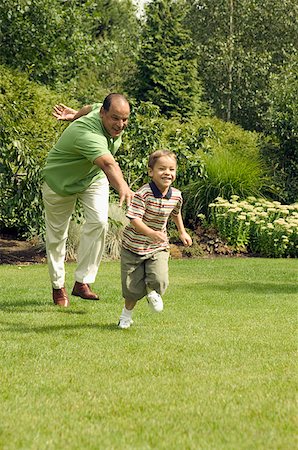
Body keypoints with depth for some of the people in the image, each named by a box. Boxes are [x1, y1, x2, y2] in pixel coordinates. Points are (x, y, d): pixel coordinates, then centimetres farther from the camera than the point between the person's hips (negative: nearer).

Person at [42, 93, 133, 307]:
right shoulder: (87, 134, -44)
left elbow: (92, 107, 5)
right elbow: (109, 164, -62)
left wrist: (75, 114, 17)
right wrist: (123, 188, -76)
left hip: (94, 178, 6)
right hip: (61, 181, -6)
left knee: (99, 221, -17)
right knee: (57, 233, 7)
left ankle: (83, 281, -9)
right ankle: (58, 286, 29)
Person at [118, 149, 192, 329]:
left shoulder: (176, 196, -6)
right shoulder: (143, 194, -25)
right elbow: (134, 219, -30)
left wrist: (182, 232, 19)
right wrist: (151, 233, -44)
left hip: (158, 247, 3)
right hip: (134, 246, -3)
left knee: (160, 281, -17)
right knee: (133, 287, 5)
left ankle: (153, 293, 22)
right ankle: (126, 315, 34)